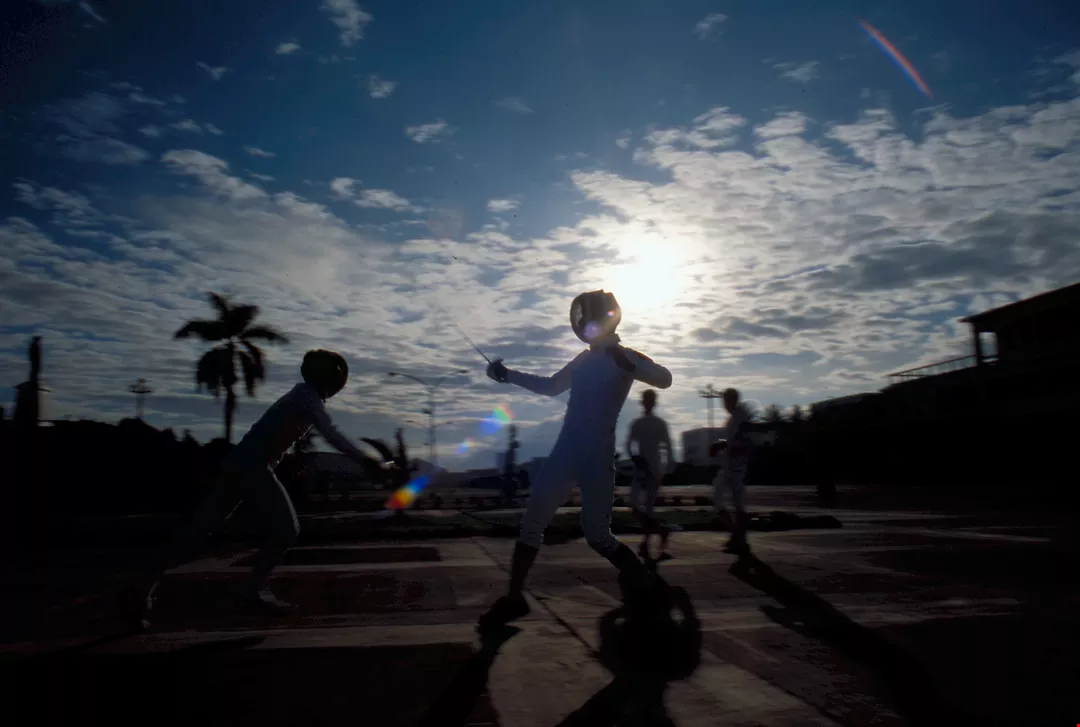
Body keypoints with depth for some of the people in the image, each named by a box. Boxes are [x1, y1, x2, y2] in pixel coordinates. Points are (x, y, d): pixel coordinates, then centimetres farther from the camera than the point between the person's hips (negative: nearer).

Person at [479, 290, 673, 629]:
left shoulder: (623, 356, -4)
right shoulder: (585, 359, 15)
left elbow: (664, 379, -20)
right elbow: (550, 387, 27)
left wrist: (626, 363, -34)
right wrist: (509, 375, 21)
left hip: (596, 458, -6)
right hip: (565, 453, 6)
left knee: (597, 535, 0)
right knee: (531, 523, 2)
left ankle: (643, 582, 26)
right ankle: (514, 597, 11)